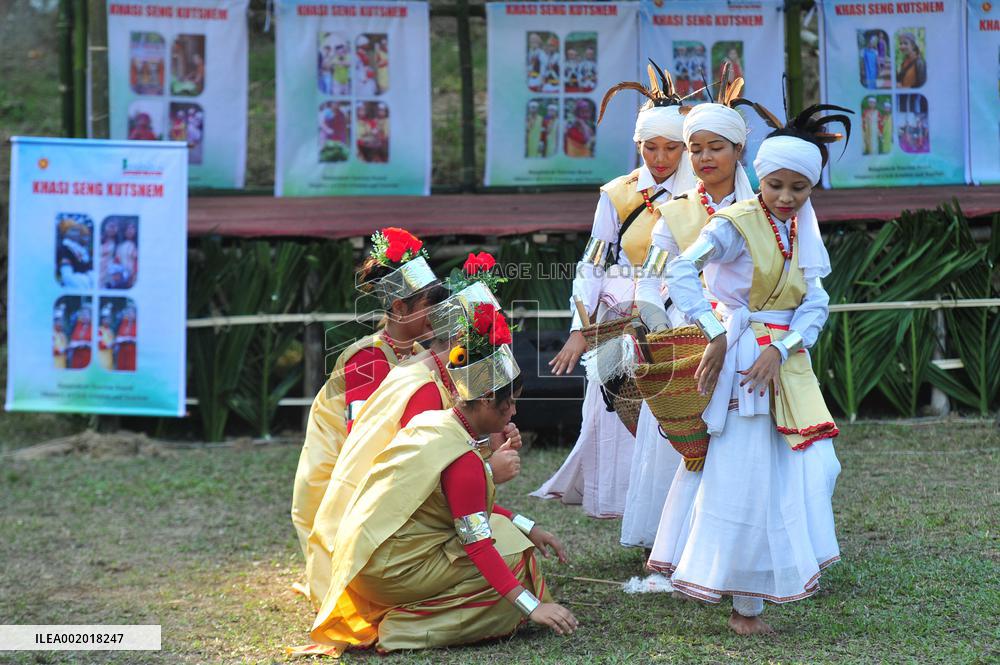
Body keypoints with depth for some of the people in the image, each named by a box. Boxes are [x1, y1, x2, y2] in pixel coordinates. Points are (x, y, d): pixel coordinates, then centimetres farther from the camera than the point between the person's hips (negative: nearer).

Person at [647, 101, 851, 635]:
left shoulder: (801, 234, 9)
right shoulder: (736, 224, -12)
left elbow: (816, 304, 1)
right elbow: (681, 271, -24)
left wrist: (780, 351, -15)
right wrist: (714, 335, -25)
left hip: (787, 361, 7)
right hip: (741, 357, -7)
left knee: (811, 466, 6)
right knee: (744, 478, -4)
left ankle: (792, 569, 24)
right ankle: (744, 605, 4)